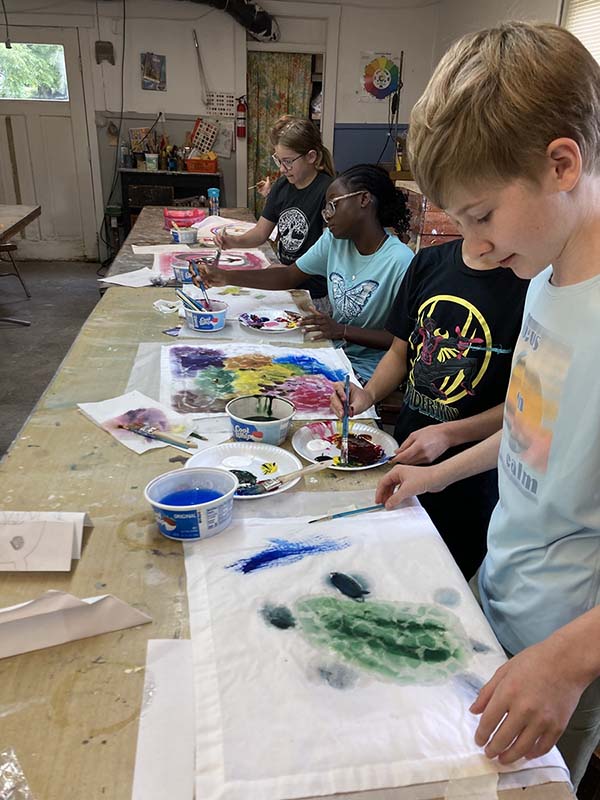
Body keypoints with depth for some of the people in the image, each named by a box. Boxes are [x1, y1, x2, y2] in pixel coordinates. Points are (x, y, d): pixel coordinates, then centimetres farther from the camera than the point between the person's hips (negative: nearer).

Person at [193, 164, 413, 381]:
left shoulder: (400, 262, -20)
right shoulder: (334, 240, 1)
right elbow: (289, 277, 8)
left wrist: (343, 331, -25)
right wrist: (227, 277, -3)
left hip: (366, 371, -6)